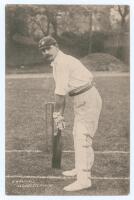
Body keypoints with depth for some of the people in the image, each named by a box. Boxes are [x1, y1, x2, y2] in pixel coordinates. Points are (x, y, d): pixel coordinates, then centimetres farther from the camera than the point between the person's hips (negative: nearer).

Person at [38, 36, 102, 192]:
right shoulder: (59, 62, 14)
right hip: (81, 100, 11)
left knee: (83, 137, -13)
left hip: (88, 99, -11)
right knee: (78, 134, 19)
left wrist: (56, 114, -7)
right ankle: (80, 169, 32)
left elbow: (60, 93, -17)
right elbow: (63, 92, 17)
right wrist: (61, 115, 18)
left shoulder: (61, 62, -16)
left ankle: (84, 179, -13)